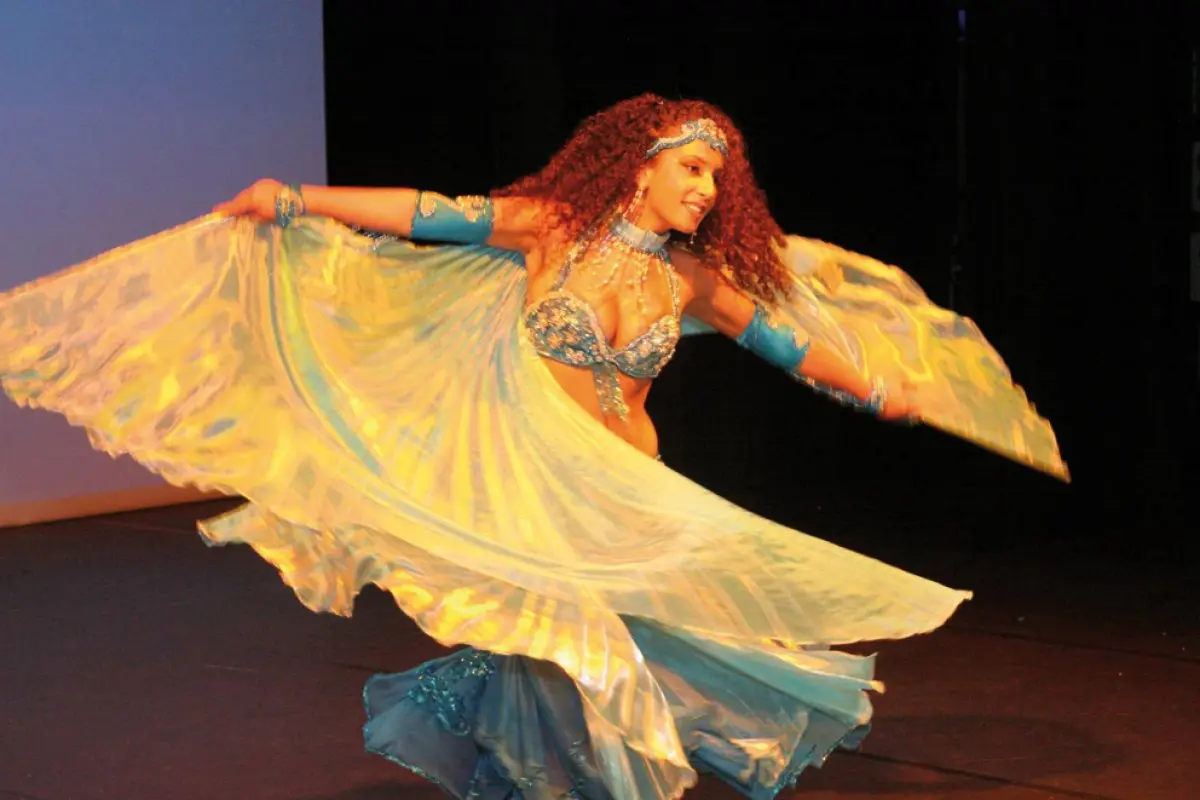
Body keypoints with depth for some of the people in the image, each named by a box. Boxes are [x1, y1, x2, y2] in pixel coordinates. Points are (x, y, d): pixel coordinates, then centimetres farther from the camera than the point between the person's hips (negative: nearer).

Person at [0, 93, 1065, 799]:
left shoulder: (692, 278, 5)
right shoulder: (555, 228, -6)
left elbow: (785, 337, 13)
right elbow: (427, 215, -7)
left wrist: (877, 390, 15)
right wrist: (298, 201, -10)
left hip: (626, 486, 4)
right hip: (529, 473, -4)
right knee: (568, 627, -9)